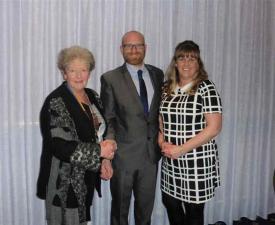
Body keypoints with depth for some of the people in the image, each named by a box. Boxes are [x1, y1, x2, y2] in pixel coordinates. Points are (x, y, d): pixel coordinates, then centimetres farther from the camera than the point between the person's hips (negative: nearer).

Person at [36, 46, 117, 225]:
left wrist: (107, 147, -4)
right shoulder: (56, 102, -17)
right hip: (65, 182, -7)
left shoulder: (92, 96, 6)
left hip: (87, 177, 7)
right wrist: (99, 151, -20)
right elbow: (60, 146, -24)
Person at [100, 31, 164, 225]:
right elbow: (107, 119, -7)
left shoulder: (157, 74, 5)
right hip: (123, 155, -3)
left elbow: (160, 111, 12)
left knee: (146, 205, 19)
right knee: (120, 206, 15)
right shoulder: (111, 78, -7)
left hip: (151, 153, 4)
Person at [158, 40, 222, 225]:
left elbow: (214, 127, -15)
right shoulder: (167, 88, 7)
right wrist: (162, 143, -5)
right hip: (170, 162, 5)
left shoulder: (206, 88, -9)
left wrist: (181, 149, -17)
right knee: (170, 204, 15)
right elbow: (160, 120, 15)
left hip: (197, 160, -4)